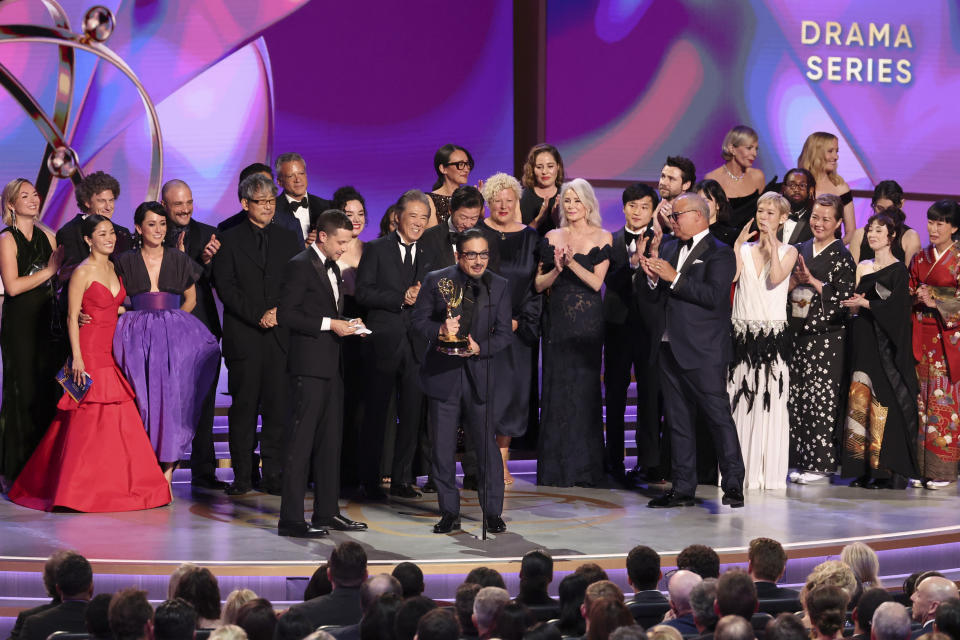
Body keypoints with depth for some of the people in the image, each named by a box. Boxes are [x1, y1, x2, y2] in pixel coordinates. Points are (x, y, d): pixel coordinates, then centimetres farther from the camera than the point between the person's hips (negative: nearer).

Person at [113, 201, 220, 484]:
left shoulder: (179, 260, 9)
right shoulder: (125, 261, 7)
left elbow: (191, 298, 15)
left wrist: (171, 320, 3)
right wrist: (141, 318, 0)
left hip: (175, 336, 1)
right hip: (137, 338, -1)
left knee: (171, 394, -10)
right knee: (143, 395, -10)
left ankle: (167, 468, -6)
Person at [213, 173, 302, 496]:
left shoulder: (288, 239, 14)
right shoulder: (229, 239, 6)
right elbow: (225, 287, -2)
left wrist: (280, 311, -6)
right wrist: (258, 315, -10)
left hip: (281, 334, 2)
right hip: (243, 335, -2)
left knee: (278, 405, -3)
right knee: (243, 405, 0)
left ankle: (274, 474, 2)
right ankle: (243, 475, 5)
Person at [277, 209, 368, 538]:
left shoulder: (333, 268, 19)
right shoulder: (299, 266, -10)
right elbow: (286, 314, -17)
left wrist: (346, 324, 7)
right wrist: (330, 324, -18)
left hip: (331, 363, 9)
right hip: (309, 365, -9)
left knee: (330, 440, 12)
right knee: (301, 442, -8)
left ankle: (327, 511, 19)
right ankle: (291, 519, -7)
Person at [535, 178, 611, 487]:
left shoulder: (602, 238, 2)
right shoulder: (552, 238, 9)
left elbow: (596, 282, -6)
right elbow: (539, 284, 5)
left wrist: (572, 263, -19)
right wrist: (557, 268, -13)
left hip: (588, 321, -2)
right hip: (558, 319, 2)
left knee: (585, 387, -3)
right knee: (556, 387, 0)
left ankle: (584, 467, 4)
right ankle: (555, 468, 5)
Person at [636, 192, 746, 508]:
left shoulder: (719, 253, -5)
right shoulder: (668, 249, 16)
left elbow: (714, 295, -20)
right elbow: (647, 298, 12)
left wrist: (674, 278, -20)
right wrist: (651, 276, -9)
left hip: (702, 351, -7)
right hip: (669, 348, 7)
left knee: (718, 415, -6)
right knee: (677, 420, 9)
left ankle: (733, 484, -3)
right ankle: (683, 488, 13)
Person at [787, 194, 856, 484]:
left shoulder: (842, 257, -4)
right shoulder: (801, 250, 13)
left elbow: (844, 297, -11)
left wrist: (812, 281, -14)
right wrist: (794, 280, -6)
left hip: (827, 337, -6)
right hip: (798, 335, 6)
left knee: (821, 398, -6)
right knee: (796, 397, 5)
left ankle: (822, 464, -1)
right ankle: (801, 461, 12)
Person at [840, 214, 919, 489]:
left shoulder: (898, 270, -4)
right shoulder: (863, 267, 17)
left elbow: (895, 306, -15)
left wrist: (864, 304, -14)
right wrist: (856, 303, -2)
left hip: (886, 345, -7)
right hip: (864, 341, 7)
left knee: (884, 402, -11)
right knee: (860, 401, 1)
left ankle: (890, 470, -10)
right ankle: (865, 469, 3)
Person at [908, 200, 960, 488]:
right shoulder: (920, 259, 13)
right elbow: (909, 294, 13)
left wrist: (934, 298, -12)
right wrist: (919, 298, -5)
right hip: (922, 337, 5)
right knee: (923, 396, 2)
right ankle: (923, 467, 6)